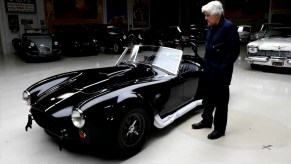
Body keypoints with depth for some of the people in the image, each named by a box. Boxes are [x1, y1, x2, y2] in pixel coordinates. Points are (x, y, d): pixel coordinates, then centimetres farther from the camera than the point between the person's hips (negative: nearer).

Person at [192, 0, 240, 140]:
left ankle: (219, 129, 18)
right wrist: (206, 64, 14)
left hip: (220, 72, -8)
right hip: (208, 69, 8)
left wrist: (222, 69, -20)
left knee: (220, 100, 4)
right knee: (208, 97, 19)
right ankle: (206, 120, 37)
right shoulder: (210, 27, 10)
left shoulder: (229, 27, -15)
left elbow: (234, 51, -18)